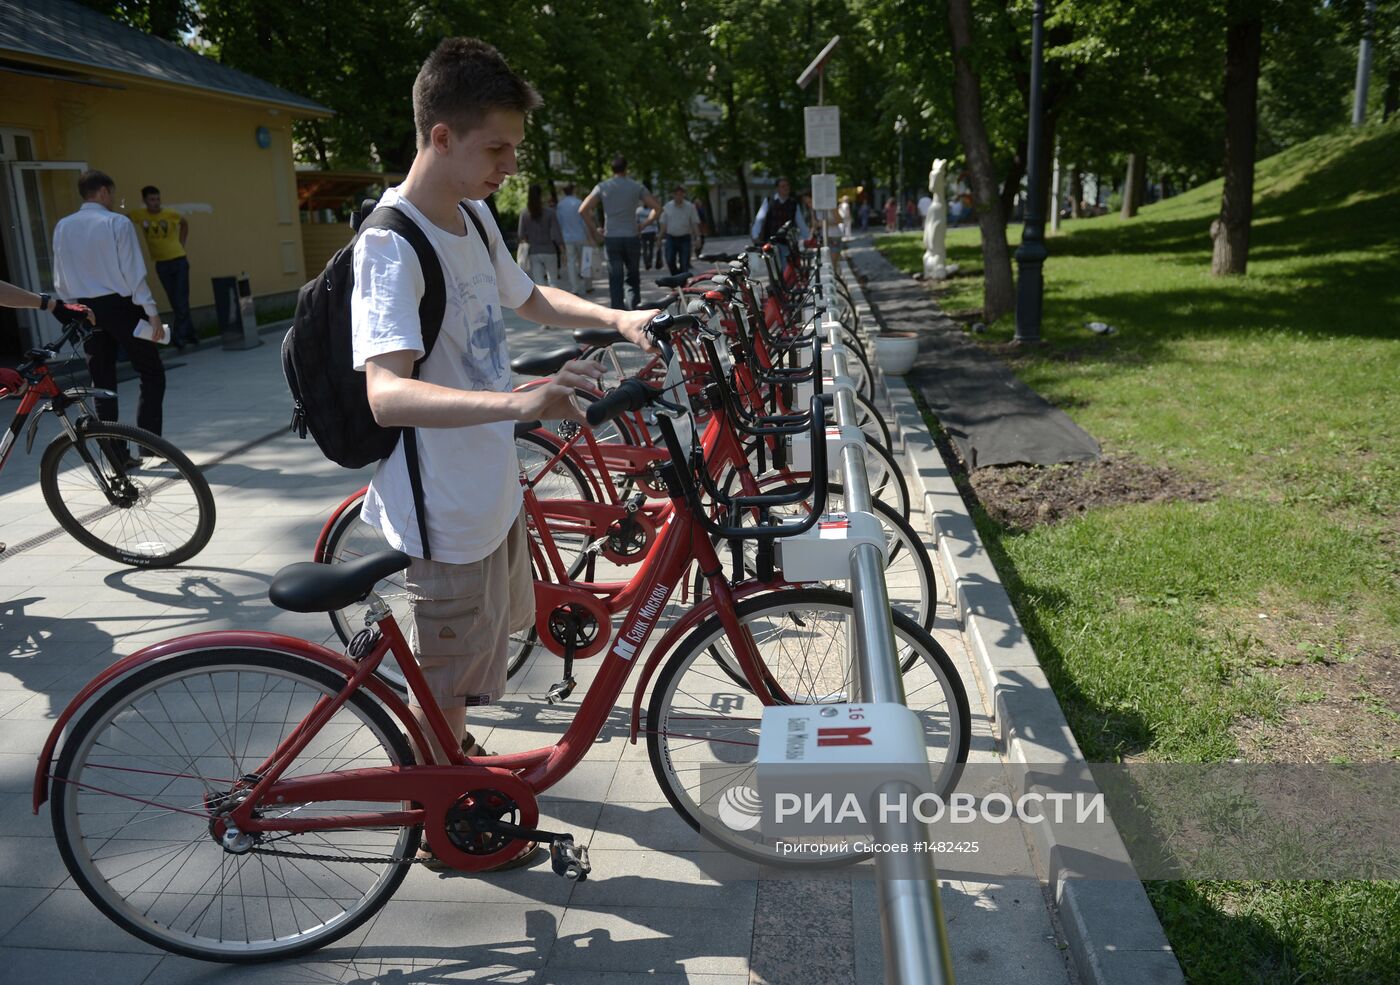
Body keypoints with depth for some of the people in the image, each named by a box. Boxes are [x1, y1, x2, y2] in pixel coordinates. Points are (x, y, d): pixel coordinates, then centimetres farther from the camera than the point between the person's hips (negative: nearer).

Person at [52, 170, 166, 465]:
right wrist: (152, 312, -12)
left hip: (87, 309, 5)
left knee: (103, 383, 9)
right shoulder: (117, 223, -10)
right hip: (121, 306, -5)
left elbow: (61, 282, 8)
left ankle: (116, 454, 9)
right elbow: (134, 273, -14)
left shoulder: (62, 227, 5)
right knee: (151, 374, 6)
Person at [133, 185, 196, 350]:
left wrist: (181, 244, 7)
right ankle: (189, 333, 19)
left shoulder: (171, 214, -6)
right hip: (161, 264, 2)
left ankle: (179, 335, -6)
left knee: (181, 301, -8)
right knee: (175, 302, 8)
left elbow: (184, 224, 12)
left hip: (179, 260, -2)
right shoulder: (139, 216, -5)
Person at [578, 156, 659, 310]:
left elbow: (583, 210, -4)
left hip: (611, 238, 0)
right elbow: (657, 207, -1)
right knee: (633, 277, 13)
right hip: (631, 237, 0)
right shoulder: (637, 187, 2)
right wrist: (645, 223, 7)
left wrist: (593, 229, 4)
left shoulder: (602, 187, 2)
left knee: (615, 279, 1)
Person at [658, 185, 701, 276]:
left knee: (684, 264, -2)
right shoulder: (667, 207, 4)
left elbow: (695, 224, 0)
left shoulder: (690, 207, -1)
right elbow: (663, 224, 7)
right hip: (671, 238, 1)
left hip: (684, 238, -1)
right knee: (670, 261, -8)